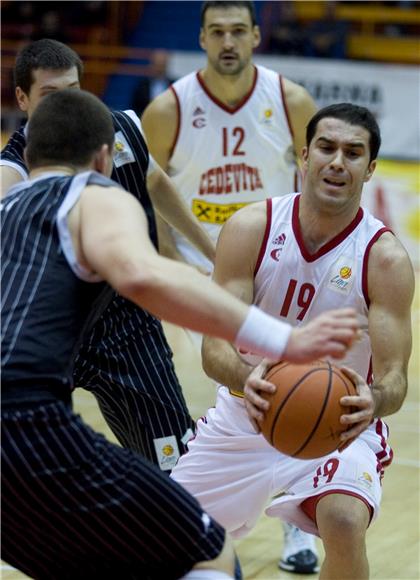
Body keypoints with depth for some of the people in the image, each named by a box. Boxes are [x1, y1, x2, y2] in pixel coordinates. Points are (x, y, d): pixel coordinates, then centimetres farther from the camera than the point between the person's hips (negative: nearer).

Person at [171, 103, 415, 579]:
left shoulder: (384, 258, -17)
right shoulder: (251, 228, -13)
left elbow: (394, 377, -20)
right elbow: (214, 349, -19)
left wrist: (373, 402, -45)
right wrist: (247, 377, -43)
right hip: (247, 417, 3)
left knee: (345, 522, -32)